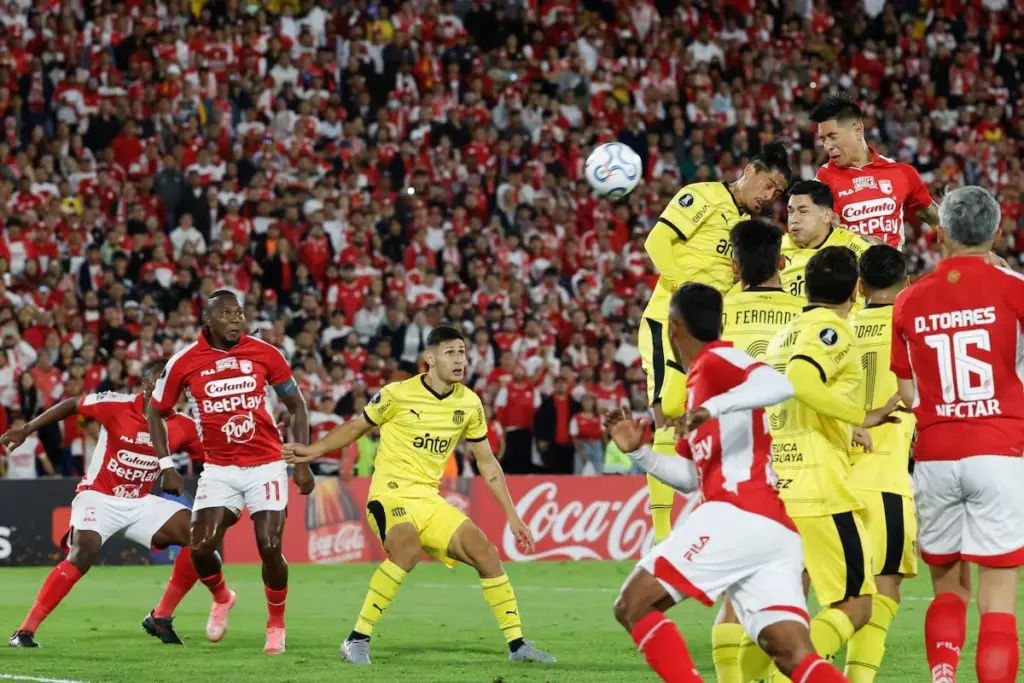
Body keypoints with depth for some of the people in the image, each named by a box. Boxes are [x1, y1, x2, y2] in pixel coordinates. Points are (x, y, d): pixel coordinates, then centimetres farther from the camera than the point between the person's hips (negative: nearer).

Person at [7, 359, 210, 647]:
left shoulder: (182, 426, -5)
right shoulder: (117, 406, -15)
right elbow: (71, 405, -1)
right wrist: (27, 429, -1)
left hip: (141, 503, 5)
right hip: (99, 496, -5)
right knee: (84, 553, -29)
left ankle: (161, 618, 2)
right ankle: (25, 631, -23)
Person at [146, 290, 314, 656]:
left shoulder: (265, 354, -5)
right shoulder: (184, 362, -6)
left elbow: (296, 407, 7)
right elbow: (155, 413, 9)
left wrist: (303, 462, 2)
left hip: (265, 464, -1)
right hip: (218, 468, 1)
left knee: (269, 548, -11)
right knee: (201, 546, -12)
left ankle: (276, 624, 14)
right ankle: (222, 598, 23)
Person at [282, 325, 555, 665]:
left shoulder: (469, 404, 5)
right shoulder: (398, 394, -9)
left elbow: (487, 462, 14)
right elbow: (357, 427, 7)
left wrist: (512, 516, 12)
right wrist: (314, 451, -4)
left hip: (430, 500, 6)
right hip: (391, 493, -6)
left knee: (485, 552, -6)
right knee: (408, 548, -35)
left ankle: (517, 644, 7)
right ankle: (357, 640, -29)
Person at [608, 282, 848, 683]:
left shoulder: (717, 359, 2)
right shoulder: (697, 380, 30)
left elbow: (779, 385, -19)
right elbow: (689, 476, 33)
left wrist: (714, 407, -27)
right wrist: (638, 452, 22)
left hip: (736, 515, -9)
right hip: (775, 530, 9)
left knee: (633, 606, -4)